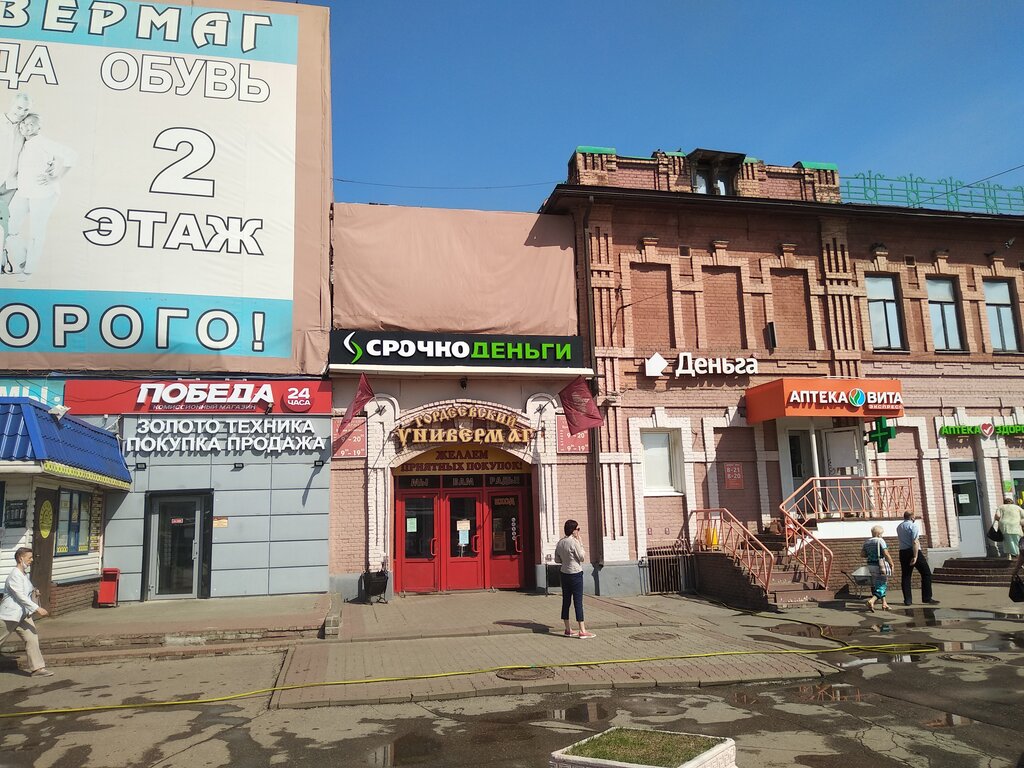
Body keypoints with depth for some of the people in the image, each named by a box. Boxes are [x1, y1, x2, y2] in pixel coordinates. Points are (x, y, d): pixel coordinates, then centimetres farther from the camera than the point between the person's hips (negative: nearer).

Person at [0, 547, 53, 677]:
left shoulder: (24, 574, 10)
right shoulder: (15, 576, -18)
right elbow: (21, 597, -25)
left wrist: (33, 592, 5)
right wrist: (37, 609, -28)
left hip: (23, 615, 8)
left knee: (32, 638, 0)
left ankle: (37, 668, 1)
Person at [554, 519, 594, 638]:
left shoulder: (560, 543, 6)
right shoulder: (574, 542, -17)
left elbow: (557, 560, 12)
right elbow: (582, 557, -10)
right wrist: (579, 542, -5)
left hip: (564, 574, 8)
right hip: (575, 574, -7)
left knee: (566, 601, 10)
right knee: (578, 602, -5)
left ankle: (568, 630, 17)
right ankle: (582, 631, -3)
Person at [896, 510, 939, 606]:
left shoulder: (899, 527, 13)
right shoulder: (914, 525, -9)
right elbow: (915, 542, -18)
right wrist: (915, 556, -22)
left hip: (903, 552, 6)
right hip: (914, 552, -6)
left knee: (905, 576, 7)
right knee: (926, 573, 5)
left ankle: (907, 600, 4)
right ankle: (927, 598, 3)